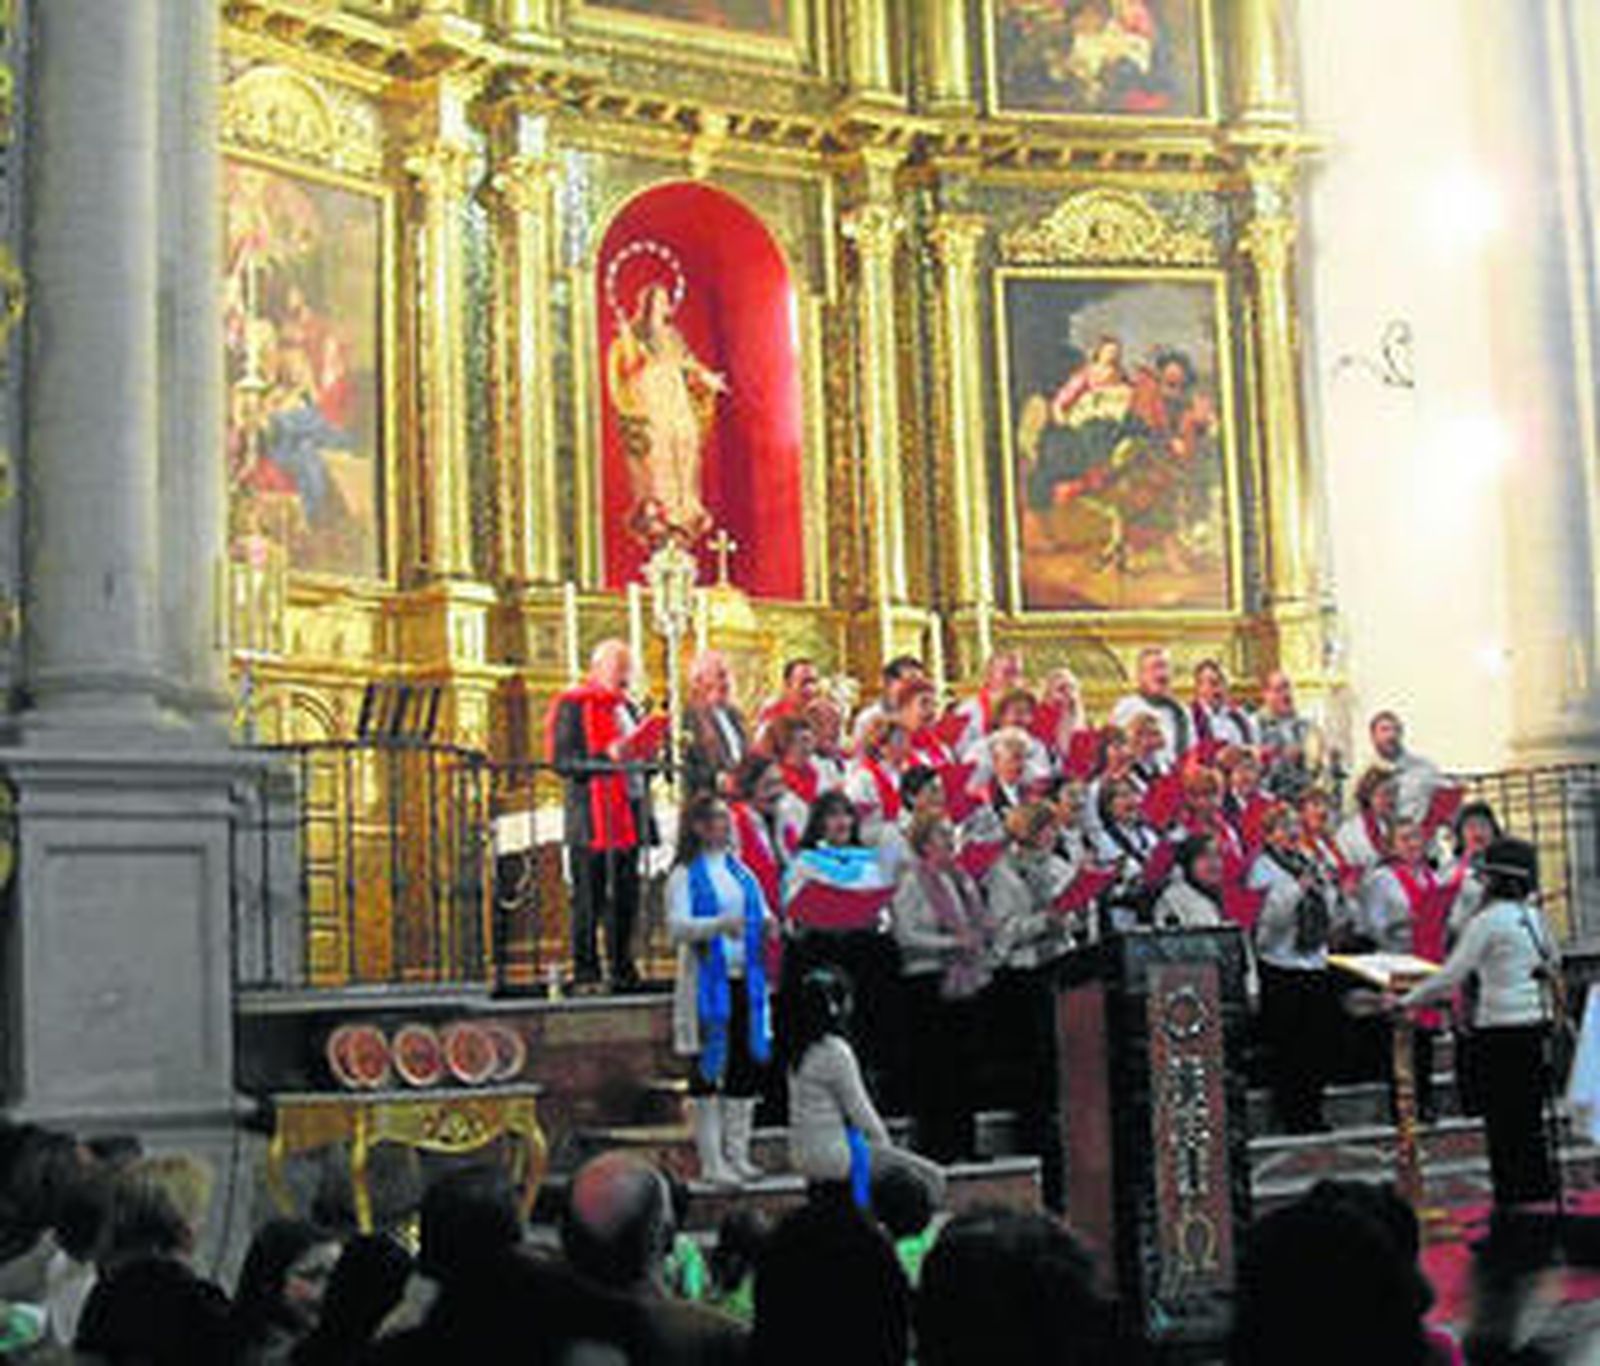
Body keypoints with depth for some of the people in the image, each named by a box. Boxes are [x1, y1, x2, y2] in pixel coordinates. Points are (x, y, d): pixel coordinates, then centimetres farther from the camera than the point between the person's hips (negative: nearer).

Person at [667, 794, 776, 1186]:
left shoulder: (740, 870, 14)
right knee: (708, 1069, -2)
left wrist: (768, 923, -8)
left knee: (747, 1067, 8)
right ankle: (712, 1162, 4)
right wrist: (719, 924, -31)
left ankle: (737, 1154, 18)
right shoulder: (684, 875, -5)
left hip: (746, 979, 6)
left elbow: (762, 911, 16)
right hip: (707, 982, -6)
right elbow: (676, 925, -15)